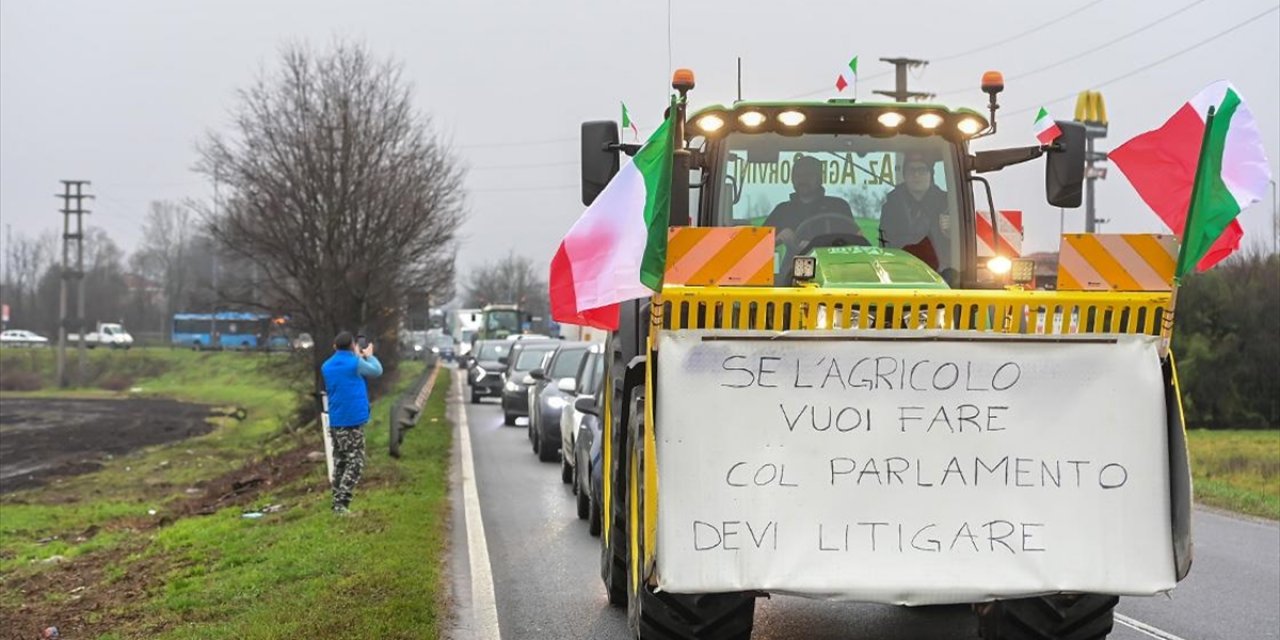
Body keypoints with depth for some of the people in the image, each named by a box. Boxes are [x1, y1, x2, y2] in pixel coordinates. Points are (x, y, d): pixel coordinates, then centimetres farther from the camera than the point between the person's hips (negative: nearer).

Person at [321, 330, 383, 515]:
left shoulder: (327, 367, 8)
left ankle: (337, 503, 15)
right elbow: (377, 371, 6)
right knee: (355, 463, -4)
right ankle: (341, 504, -14)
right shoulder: (355, 364, -11)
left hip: (335, 422, 6)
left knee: (340, 462, 15)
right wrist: (368, 356, 23)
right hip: (353, 420, -6)